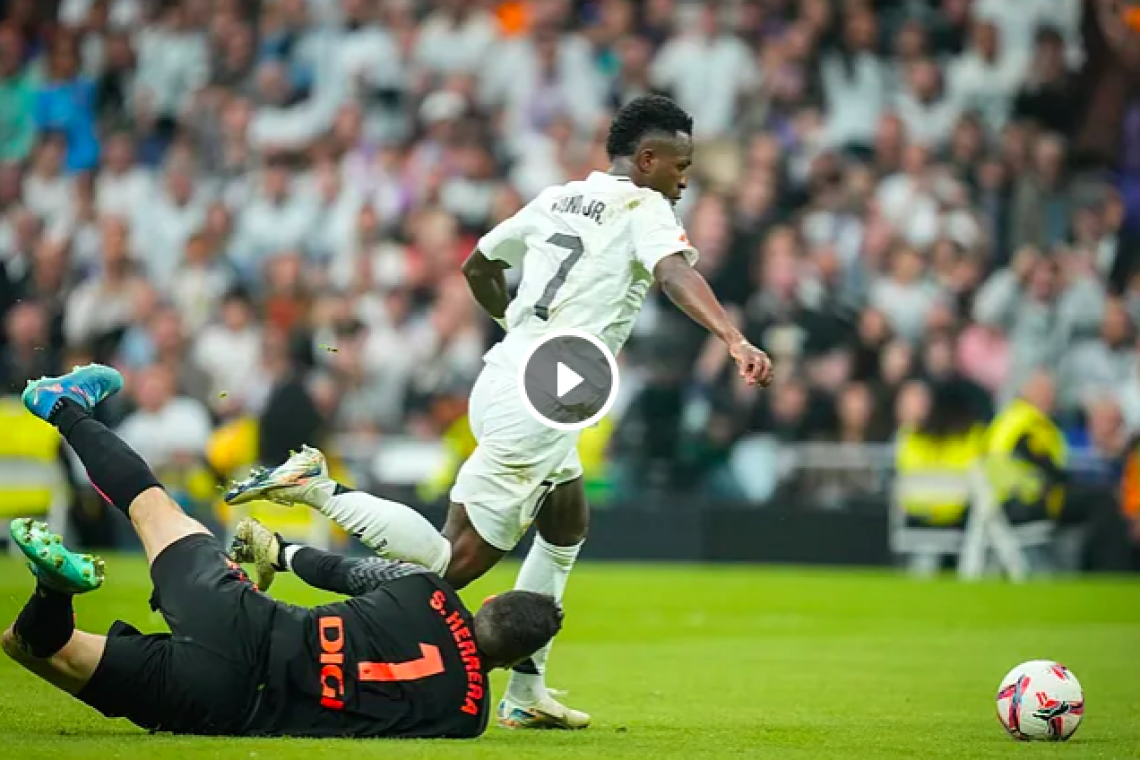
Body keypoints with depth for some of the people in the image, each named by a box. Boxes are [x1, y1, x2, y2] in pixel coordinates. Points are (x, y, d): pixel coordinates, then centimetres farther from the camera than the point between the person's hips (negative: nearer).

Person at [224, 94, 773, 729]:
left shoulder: (555, 199, 16)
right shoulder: (643, 209, -6)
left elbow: (477, 267, 28)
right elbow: (676, 273, -26)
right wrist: (736, 341, -40)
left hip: (505, 379, 9)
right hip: (537, 408, -9)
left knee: (568, 526, 28)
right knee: (454, 565, -6)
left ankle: (526, 693, 27)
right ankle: (317, 490, -11)